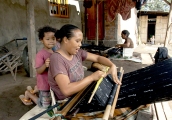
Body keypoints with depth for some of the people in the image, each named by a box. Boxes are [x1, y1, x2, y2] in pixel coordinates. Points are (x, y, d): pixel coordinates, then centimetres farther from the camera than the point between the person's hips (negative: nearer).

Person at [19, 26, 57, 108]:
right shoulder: (40, 54, -22)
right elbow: (38, 71, -25)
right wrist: (45, 65, -41)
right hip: (45, 84, -7)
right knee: (44, 106, 8)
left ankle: (36, 89, 42)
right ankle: (28, 94, 29)